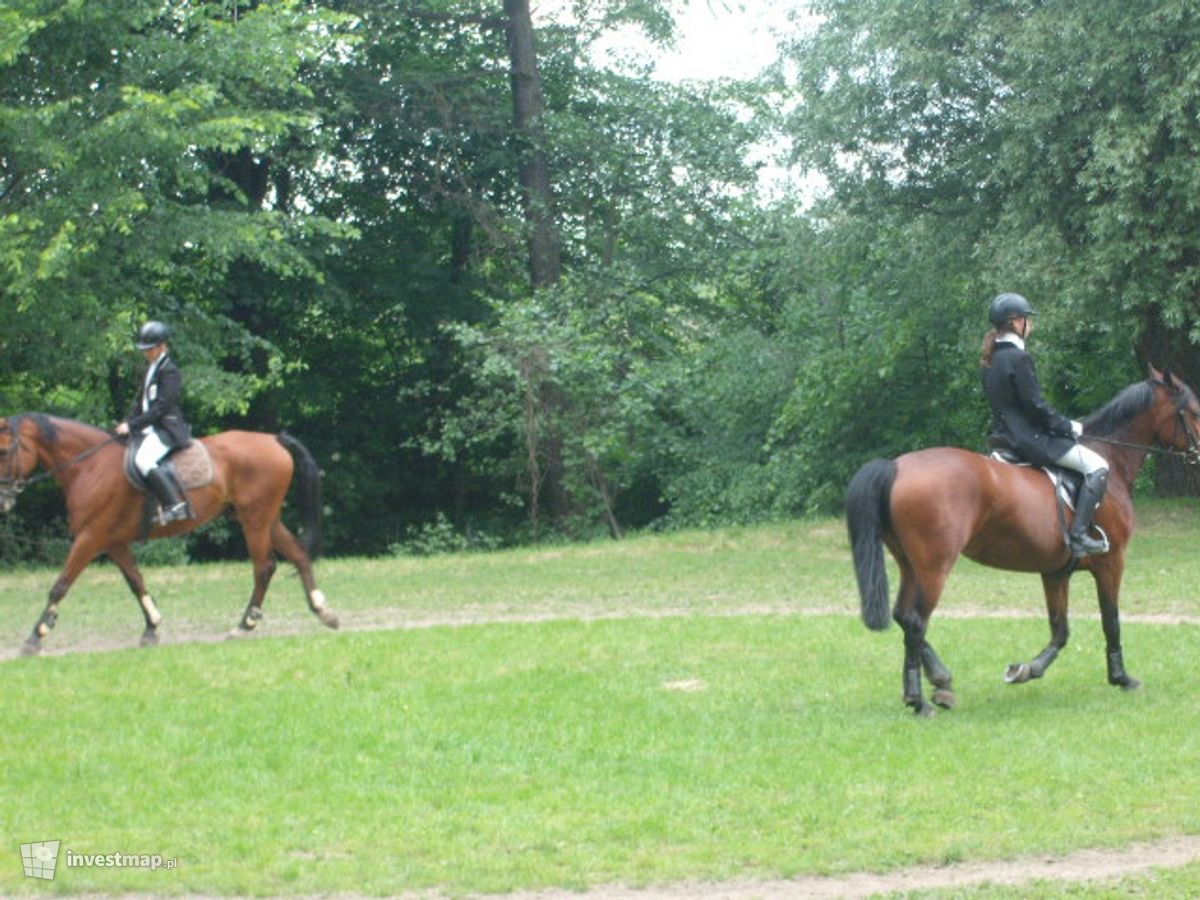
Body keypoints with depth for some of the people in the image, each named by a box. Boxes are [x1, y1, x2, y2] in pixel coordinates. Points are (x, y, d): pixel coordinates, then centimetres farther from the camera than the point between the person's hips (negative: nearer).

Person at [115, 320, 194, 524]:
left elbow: (161, 407, -19)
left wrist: (132, 425, -20)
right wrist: (127, 423, 5)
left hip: (167, 428, -10)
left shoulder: (170, 371, -12)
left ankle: (175, 505, -33)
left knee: (143, 459, -31)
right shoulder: (151, 368, 16)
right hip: (151, 428, 10)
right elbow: (141, 402, 20)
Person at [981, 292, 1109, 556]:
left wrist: (1062, 425, 18)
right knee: (1096, 466, -8)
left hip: (1005, 435, 10)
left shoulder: (992, 360, 11)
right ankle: (1079, 534, -16)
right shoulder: (1019, 358, -18)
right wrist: (1068, 427, -6)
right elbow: (1036, 406, -20)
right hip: (1029, 439, -10)